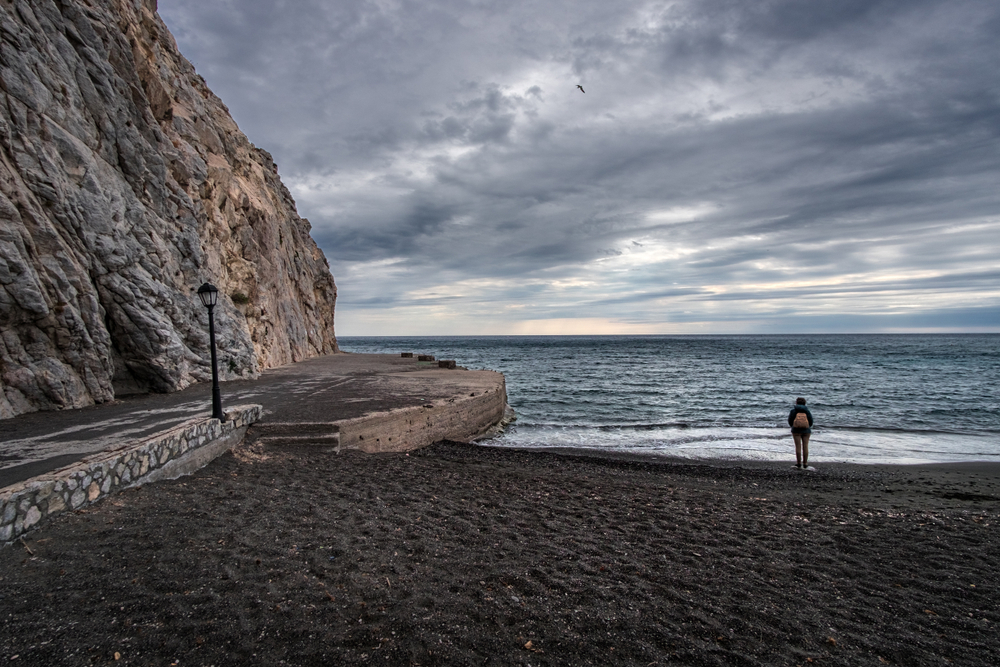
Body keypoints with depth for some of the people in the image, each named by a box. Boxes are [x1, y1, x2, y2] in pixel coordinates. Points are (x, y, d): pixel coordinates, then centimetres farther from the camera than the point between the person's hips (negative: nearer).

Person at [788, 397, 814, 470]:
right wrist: (809, 427, 15)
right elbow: (811, 420, -2)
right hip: (806, 430, 1)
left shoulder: (794, 410, -3)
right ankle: (805, 465, 4)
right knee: (805, 446, 4)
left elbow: (790, 420, -4)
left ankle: (799, 464, 2)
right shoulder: (807, 410, 2)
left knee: (798, 446, 0)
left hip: (796, 430, -1)